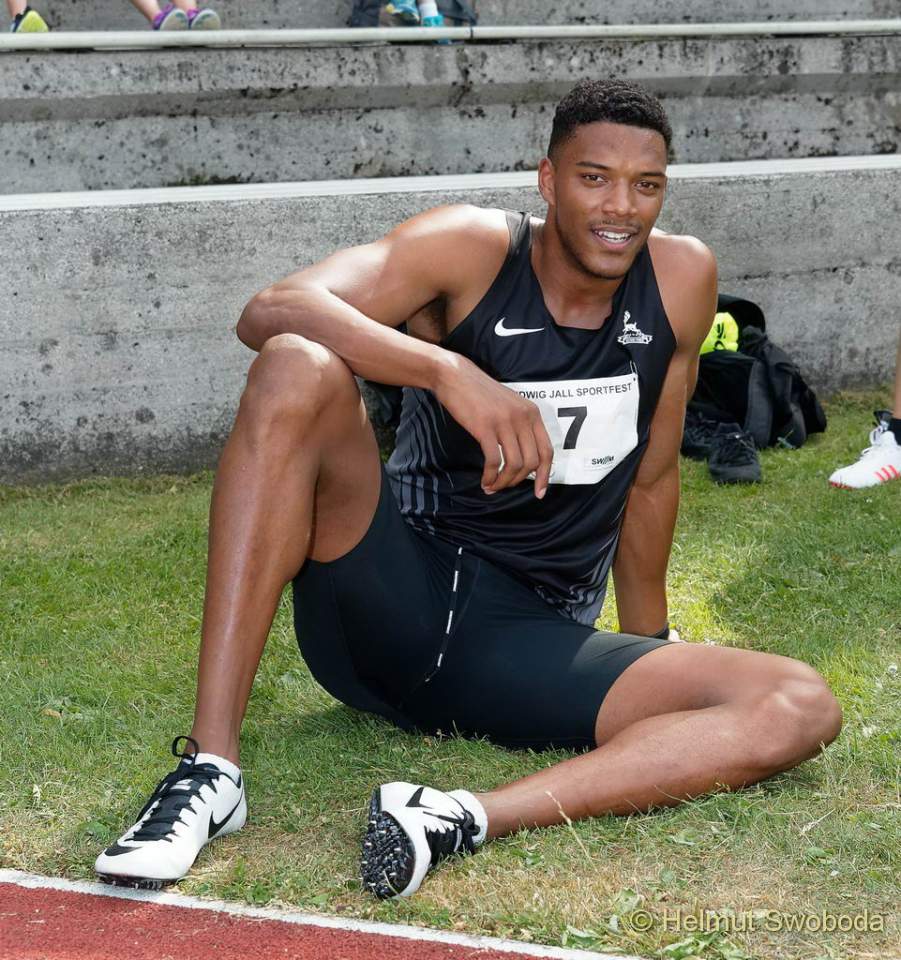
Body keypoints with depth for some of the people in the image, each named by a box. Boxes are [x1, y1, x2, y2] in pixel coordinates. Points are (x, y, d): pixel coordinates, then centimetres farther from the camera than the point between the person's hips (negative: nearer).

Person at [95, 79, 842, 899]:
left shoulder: (682, 277, 1)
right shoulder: (472, 248, -8)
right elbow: (270, 313, -25)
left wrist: (650, 649, 22)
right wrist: (451, 371, -38)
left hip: (533, 647, 3)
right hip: (393, 603, -2)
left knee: (804, 708, -18)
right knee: (295, 372, -27)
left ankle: (462, 820, -34)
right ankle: (210, 768, -30)